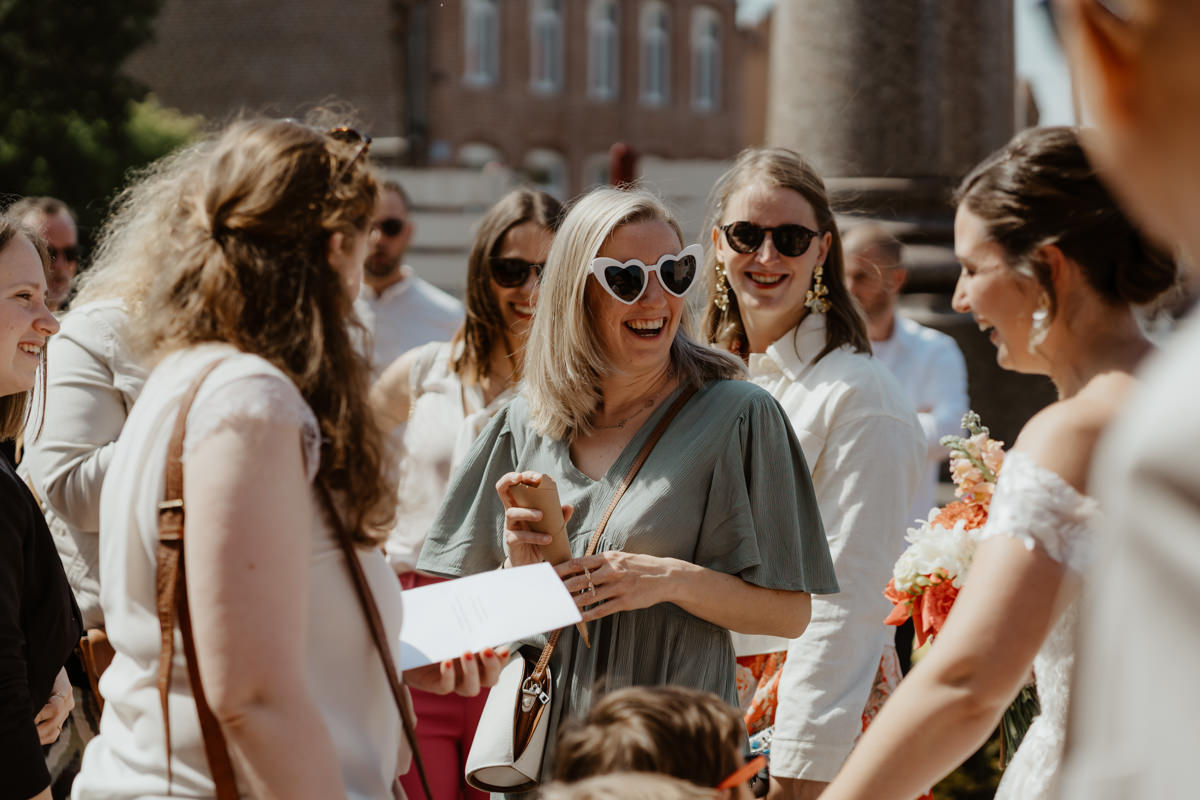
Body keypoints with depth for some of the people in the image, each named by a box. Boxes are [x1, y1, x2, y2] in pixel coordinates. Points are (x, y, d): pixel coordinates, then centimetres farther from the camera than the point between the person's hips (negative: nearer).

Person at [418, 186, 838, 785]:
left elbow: (791, 613, -4)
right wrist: (519, 572, -8)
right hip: (537, 745, 3)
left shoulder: (739, 416, -4)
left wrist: (674, 579, -19)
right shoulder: (523, 426, 7)